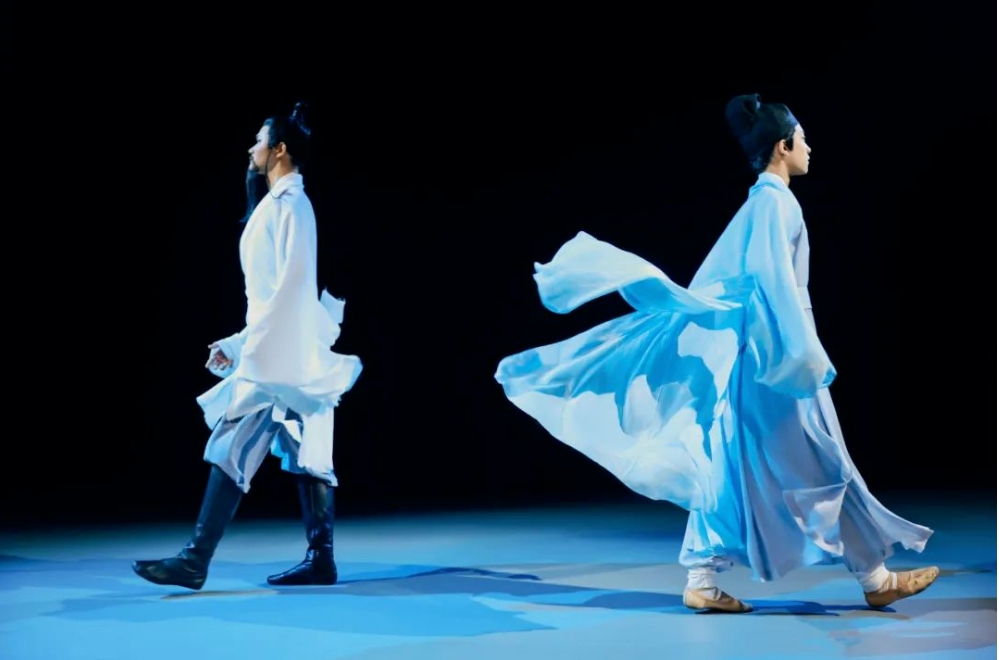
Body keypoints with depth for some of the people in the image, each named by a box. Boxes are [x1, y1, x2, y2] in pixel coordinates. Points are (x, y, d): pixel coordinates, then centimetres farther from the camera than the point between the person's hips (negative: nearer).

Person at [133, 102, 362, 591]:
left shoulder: (289, 203, -9)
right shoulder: (278, 205, 19)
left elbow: (293, 284, -19)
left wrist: (255, 348, -21)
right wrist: (237, 344, 21)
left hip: (279, 356, -10)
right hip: (281, 354, 10)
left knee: (231, 449, -10)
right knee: (306, 455, 7)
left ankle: (194, 562, -10)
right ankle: (320, 559, 9)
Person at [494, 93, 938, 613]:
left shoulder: (759, 202, 16)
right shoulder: (776, 201, -12)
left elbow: (720, 280, 19)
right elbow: (774, 282, -21)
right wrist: (806, 354, -23)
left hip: (753, 352, 9)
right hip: (776, 354, -9)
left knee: (734, 467, 7)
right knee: (819, 466, 0)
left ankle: (702, 582, 8)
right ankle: (876, 579, 10)